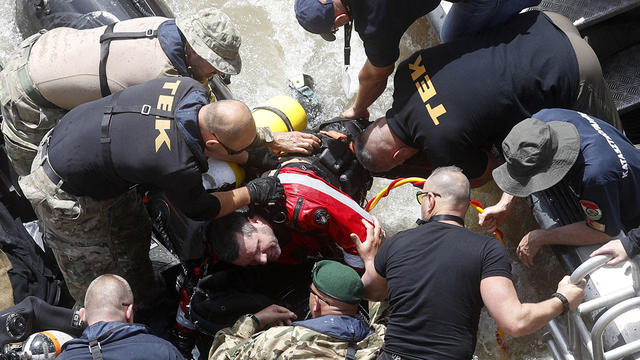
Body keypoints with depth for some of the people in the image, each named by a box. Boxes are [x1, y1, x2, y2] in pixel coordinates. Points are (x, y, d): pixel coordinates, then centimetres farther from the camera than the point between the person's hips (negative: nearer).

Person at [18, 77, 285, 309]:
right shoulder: (177, 166, -36)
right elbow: (199, 209, -13)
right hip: (62, 192, -9)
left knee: (134, 234, 24)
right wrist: (252, 193, -2)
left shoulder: (190, 88, -16)